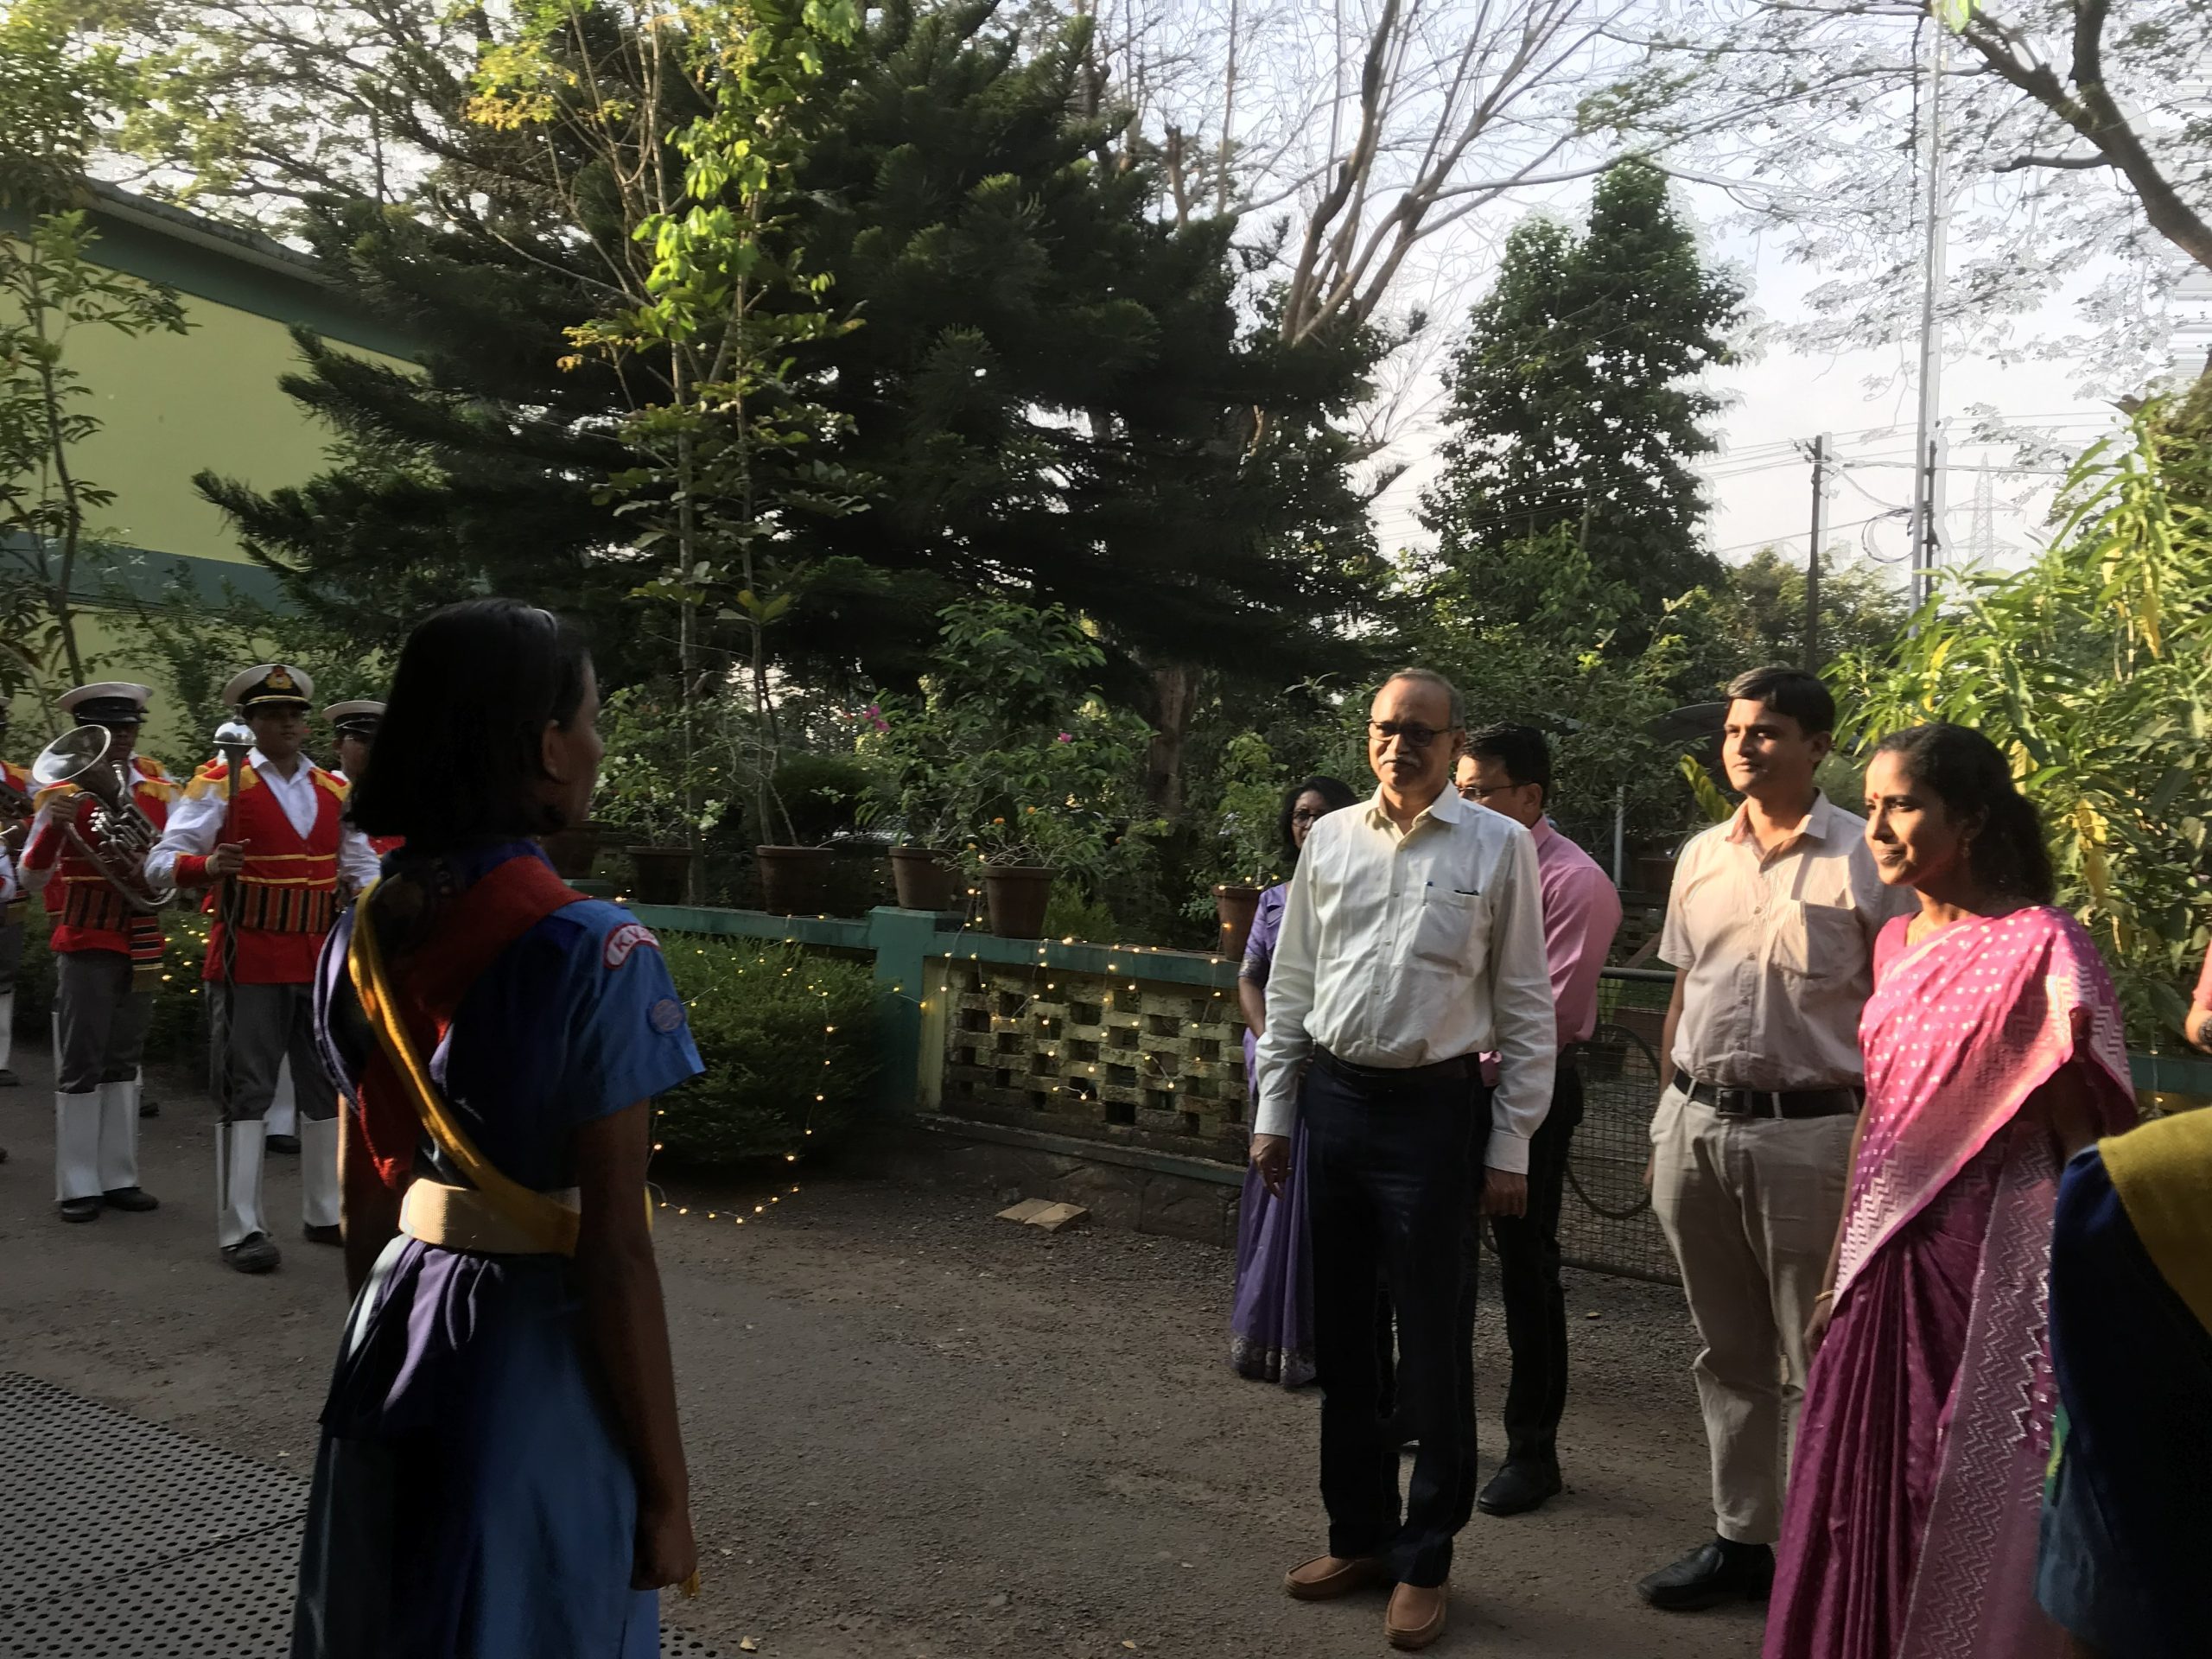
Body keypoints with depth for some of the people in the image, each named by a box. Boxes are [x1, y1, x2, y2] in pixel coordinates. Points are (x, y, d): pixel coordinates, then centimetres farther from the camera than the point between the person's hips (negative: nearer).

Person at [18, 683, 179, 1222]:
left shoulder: (158, 784, 3)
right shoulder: (64, 790, -7)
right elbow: (32, 876, -14)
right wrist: (52, 826, -32)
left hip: (142, 943, 4)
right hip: (86, 941, -4)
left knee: (123, 1061, 13)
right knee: (80, 1066, 0)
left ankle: (118, 1176, 21)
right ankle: (78, 1186, 8)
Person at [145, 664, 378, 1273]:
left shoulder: (334, 789, 10)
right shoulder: (220, 783, -5)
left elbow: (363, 865, 20)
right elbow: (162, 860, -10)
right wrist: (207, 865, -30)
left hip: (323, 960, 5)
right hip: (249, 961, -5)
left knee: (329, 1085, 11)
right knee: (246, 1091, -2)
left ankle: (326, 1213, 23)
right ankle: (240, 1229, 6)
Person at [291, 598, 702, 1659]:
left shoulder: (364, 935, 0)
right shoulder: (594, 955, -21)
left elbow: (362, 1199, 8)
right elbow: (614, 1255, -20)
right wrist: (665, 1490, -11)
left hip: (395, 1345, 6)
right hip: (536, 1361, -6)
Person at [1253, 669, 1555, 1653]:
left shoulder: (1498, 847, -4)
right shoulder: (1329, 839, 6)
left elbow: (1527, 1006, -4)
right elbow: (1290, 984, 11)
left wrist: (1510, 1146, -6)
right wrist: (1273, 1112, 9)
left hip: (1434, 1108, -4)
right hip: (1332, 1098, 4)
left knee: (1433, 1343, 4)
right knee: (1340, 1332, 14)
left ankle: (1424, 1559, 24)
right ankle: (1358, 1533, 32)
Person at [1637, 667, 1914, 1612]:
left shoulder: (1865, 861, -6)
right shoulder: (1701, 857, 10)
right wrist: (1670, 1123, 14)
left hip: (1808, 1132, -5)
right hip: (1695, 1125, 6)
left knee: (1814, 1363, 5)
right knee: (1728, 1353, 16)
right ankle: (1740, 1538, 29)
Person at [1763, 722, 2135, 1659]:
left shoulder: (2040, 948, -11)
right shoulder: (1899, 944, 10)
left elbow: (2086, 1136, -12)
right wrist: (1839, 1270, 17)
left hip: (1987, 1258, -6)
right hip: (1886, 1259, 6)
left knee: (1970, 1502, 5)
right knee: (1866, 1493, 12)